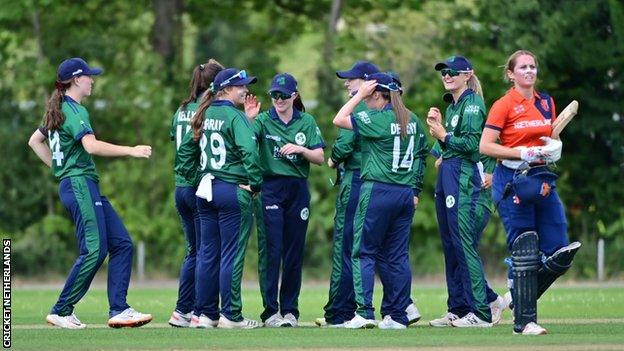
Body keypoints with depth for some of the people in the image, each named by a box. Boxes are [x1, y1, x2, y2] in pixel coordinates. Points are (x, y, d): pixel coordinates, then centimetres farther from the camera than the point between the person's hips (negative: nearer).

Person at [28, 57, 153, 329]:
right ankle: (61, 312, -10)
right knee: (94, 250, -15)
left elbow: (35, 141, 29)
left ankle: (118, 310, -2)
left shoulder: (57, 110, 19)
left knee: (121, 243, 3)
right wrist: (131, 151, -24)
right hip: (79, 184, -10)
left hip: (88, 188, 10)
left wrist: (58, 167, 24)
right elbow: (91, 146, -26)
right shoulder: (74, 111, -11)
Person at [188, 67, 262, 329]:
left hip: (206, 189, 7)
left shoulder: (205, 114, 11)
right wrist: (255, 183, -12)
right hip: (232, 190, -7)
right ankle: (230, 315, -2)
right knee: (232, 254, -3)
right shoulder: (234, 116, -11)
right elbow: (249, 150, -20)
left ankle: (204, 314, 13)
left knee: (207, 254, 10)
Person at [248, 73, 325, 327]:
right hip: (270, 189, -2)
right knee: (270, 250, -6)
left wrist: (301, 149, -13)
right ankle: (270, 311, -4)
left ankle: (290, 310, 12)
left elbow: (320, 158, 5)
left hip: (298, 190, 2)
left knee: (294, 252, 5)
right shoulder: (264, 120, 2)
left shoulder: (307, 122, 9)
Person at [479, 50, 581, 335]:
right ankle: (524, 321, 2)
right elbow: (485, 146, -11)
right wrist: (523, 153, -17)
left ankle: (520, 298, 21)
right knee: (524, 254, -5)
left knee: (559, 253, 0)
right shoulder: (504, 105, -5)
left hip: (542, 178, 6)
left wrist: (554, 148, 0)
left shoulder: (546, 102, 12)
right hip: (513, 180, -6)